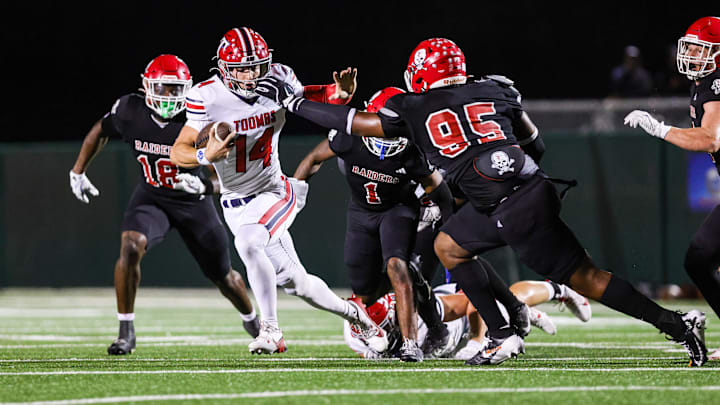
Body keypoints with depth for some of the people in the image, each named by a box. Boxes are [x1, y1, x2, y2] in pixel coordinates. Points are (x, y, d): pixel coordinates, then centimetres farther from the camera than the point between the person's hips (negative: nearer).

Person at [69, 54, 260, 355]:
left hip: (193, 203, -1)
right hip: (151, 199, 1)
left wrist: (202, 185, -40)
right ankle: (126, 331, -18)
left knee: (223, 276, 13)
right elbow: (100, 132, 6)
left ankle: (251, 320, 45)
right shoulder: (130, 111, -17)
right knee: (131, 247, -30)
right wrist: (78, 172, 9)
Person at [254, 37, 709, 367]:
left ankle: (676, 324, -5)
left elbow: (351, 123, 11)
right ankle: (502, 335, 17)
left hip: (516, 209, -7)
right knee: (448, 245, 21)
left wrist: (291, 100, 23)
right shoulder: (495, 90, 15)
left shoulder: (414, 110, 1)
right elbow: (533, 142, 23)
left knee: (585, 277, -2)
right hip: (531, 184, 7)